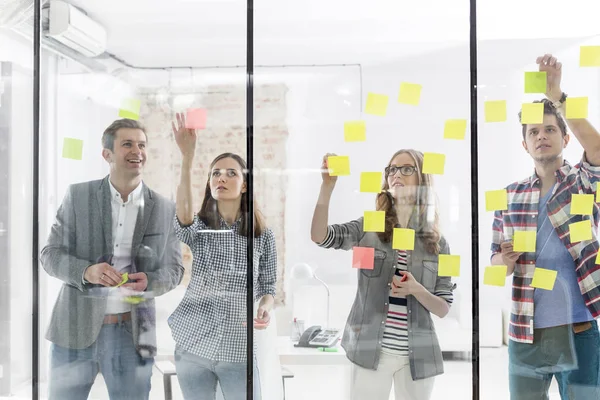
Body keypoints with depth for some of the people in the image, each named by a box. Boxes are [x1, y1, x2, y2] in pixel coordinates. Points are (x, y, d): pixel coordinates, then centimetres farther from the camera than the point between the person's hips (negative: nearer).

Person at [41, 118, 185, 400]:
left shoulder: (165, 209, 1)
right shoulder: (78, 196, 0)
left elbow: (174, 269, 6)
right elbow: (51, 255, 0)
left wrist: (148, 281, -17)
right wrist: (87, 271, -20)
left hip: (133, 334, 0)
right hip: (76, 329, 0)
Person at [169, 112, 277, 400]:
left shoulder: (263, 235, 1)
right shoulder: (198, 226, -1)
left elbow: (268, 287, 6)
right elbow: (183, 212, -25)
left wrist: (265, 308, -18)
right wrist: (187, 157, -37)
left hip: (238, 350, 0)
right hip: (192, 346, 1)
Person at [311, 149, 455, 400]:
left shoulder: (437, 243, 3)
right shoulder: (368, 228, 1)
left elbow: (443, 310, 3)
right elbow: (319, 236, -16)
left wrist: (417, 290, -17)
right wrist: (328, 184, -26)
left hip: (418, 356, 2)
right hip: (370, 351, -1)